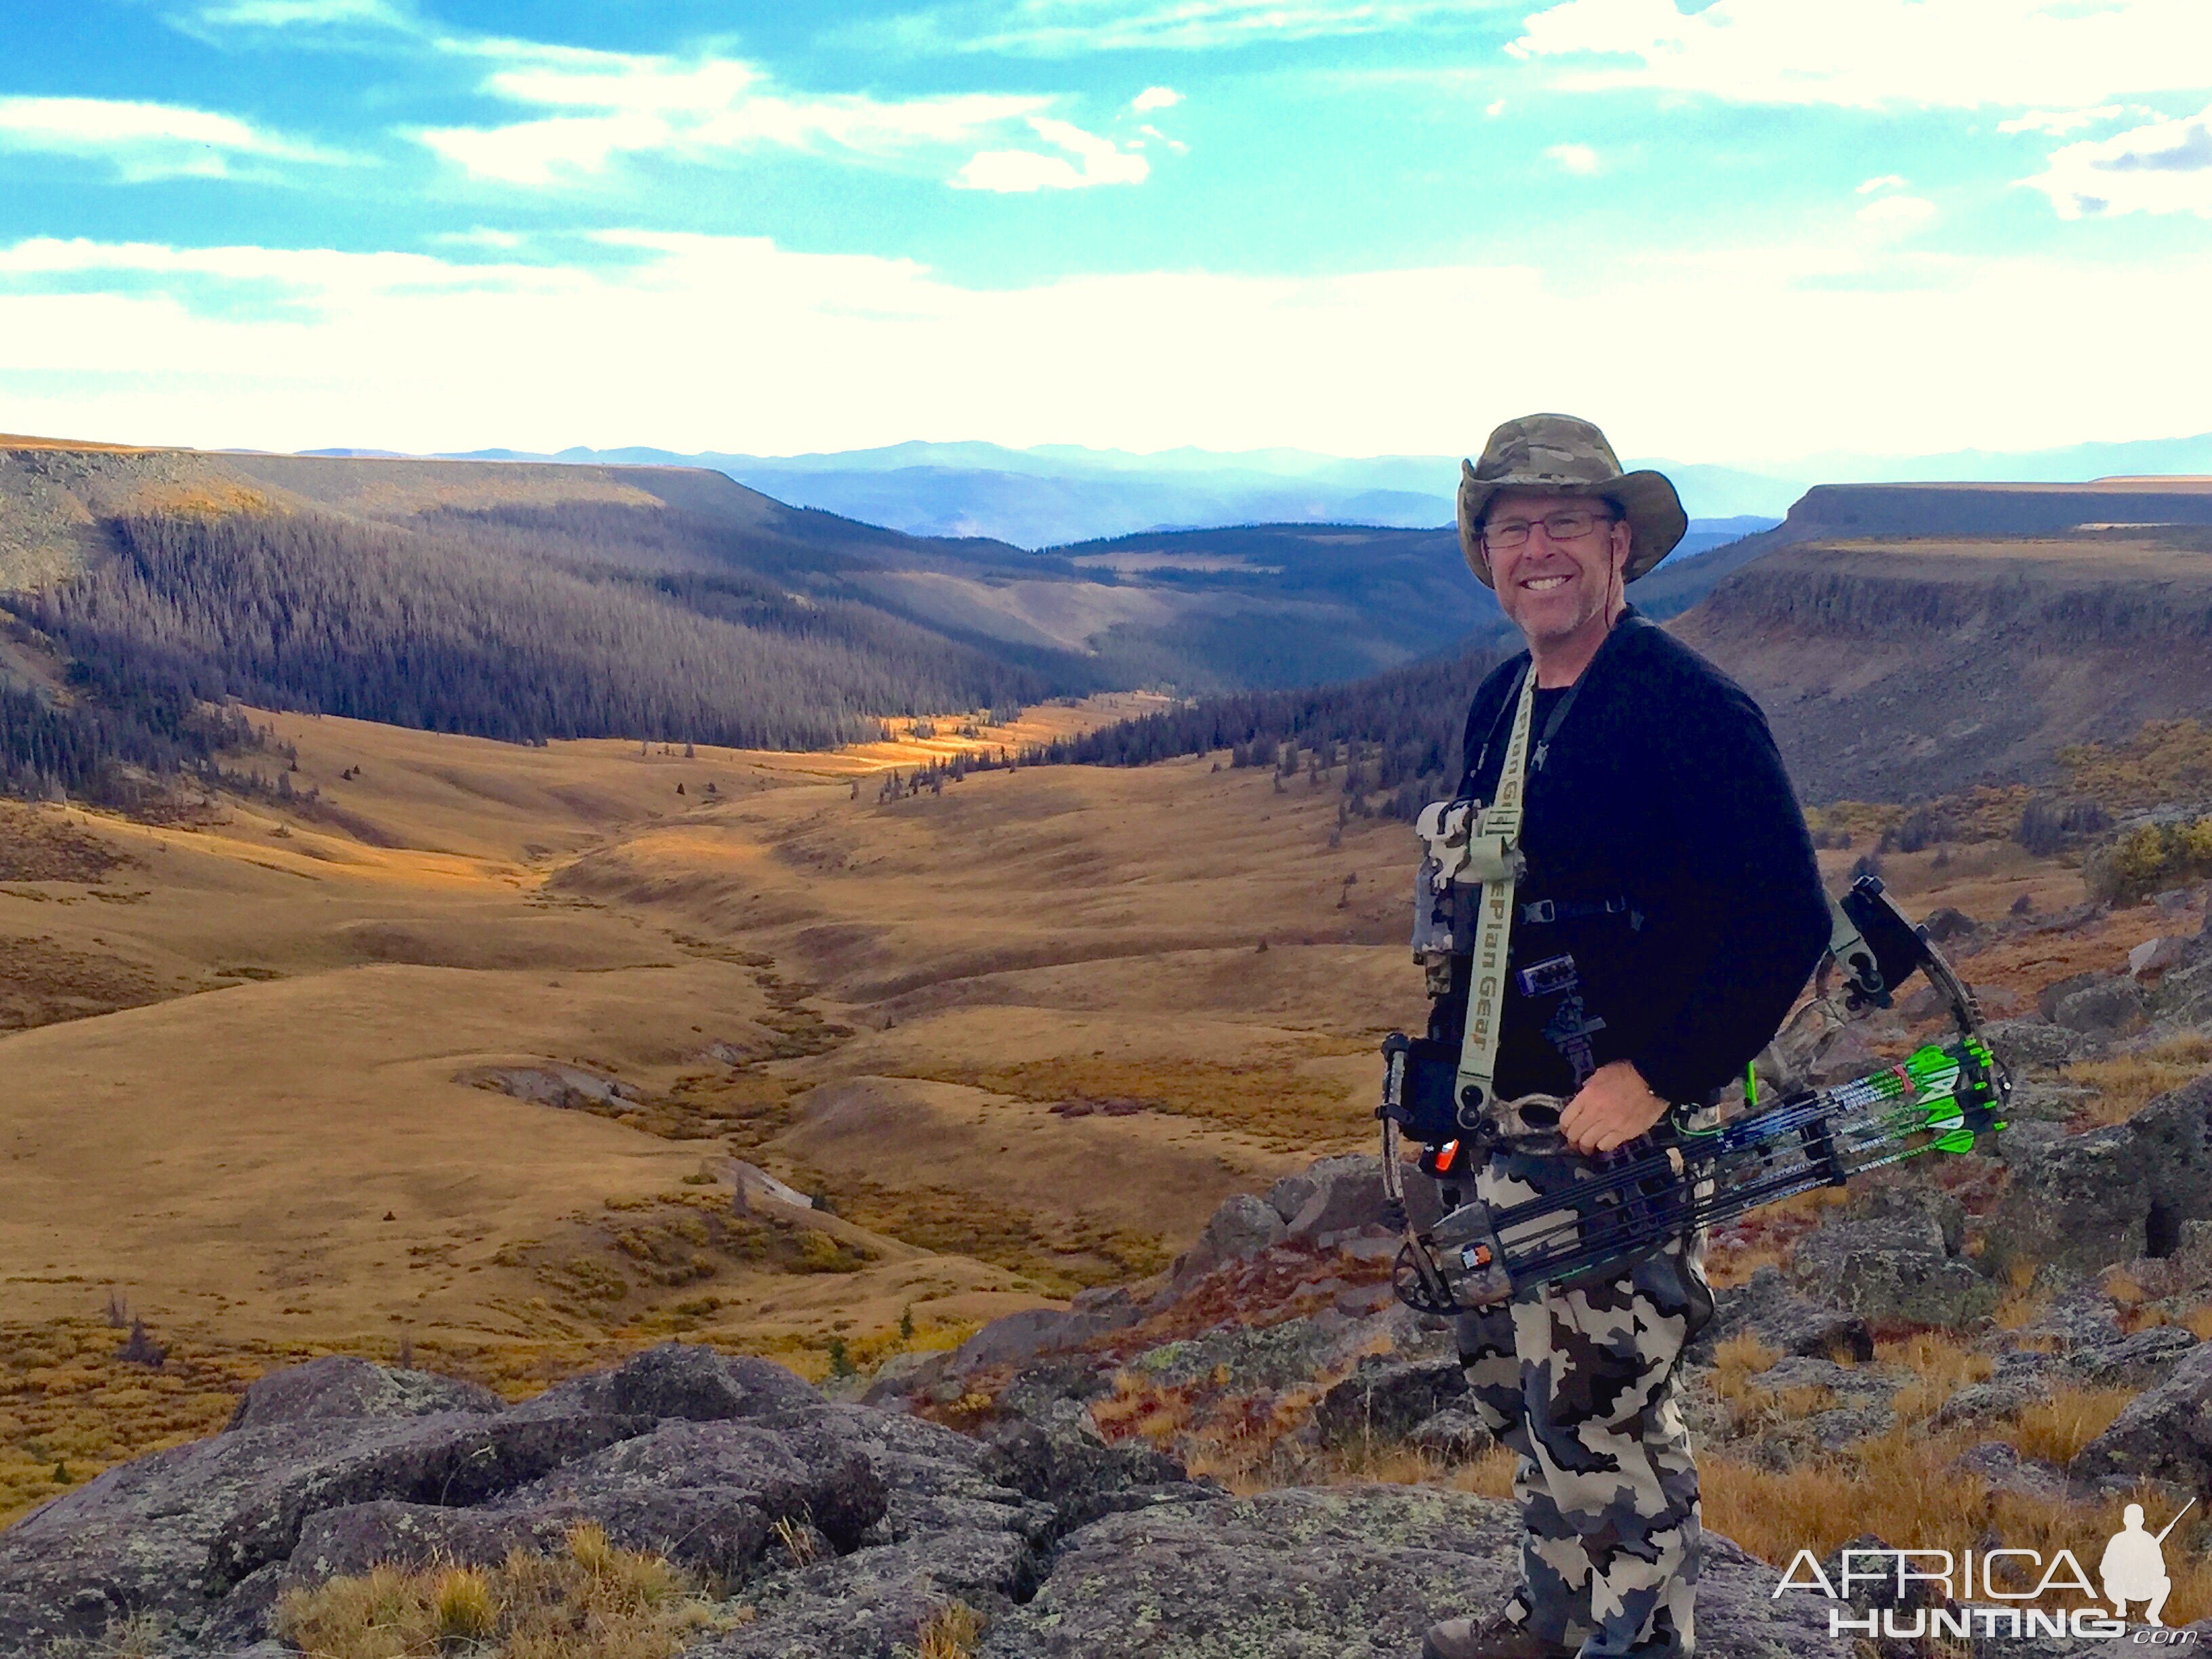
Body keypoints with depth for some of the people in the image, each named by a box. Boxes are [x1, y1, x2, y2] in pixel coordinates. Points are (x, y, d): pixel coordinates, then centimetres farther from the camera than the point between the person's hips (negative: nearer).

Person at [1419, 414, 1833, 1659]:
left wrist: (1655, 1078, -23)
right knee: (1509, 1374, 20)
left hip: (1630, 1130, -8)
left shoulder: (1691, 706, -17)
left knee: (1600, 1411, -1)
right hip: (1514, 1122, 9)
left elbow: (1788, 923, -22)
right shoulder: (1504, 704, 8)